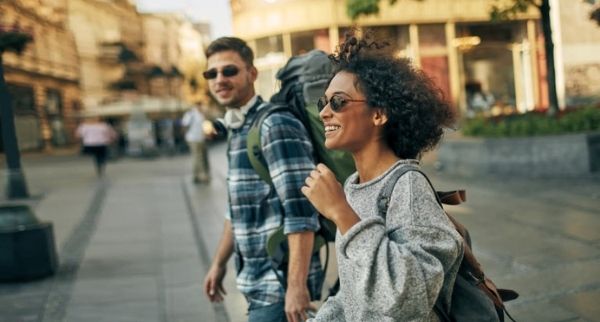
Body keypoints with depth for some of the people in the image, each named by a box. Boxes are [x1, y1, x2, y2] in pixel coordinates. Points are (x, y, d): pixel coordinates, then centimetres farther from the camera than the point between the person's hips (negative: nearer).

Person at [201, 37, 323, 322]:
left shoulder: (277, 127, -16)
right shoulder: (237, 130, 12)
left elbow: (301, 212, -22)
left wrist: (297, 285, -25)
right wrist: (219, 263, 24)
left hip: (280, 285, -9)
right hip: (258, 282, 9)